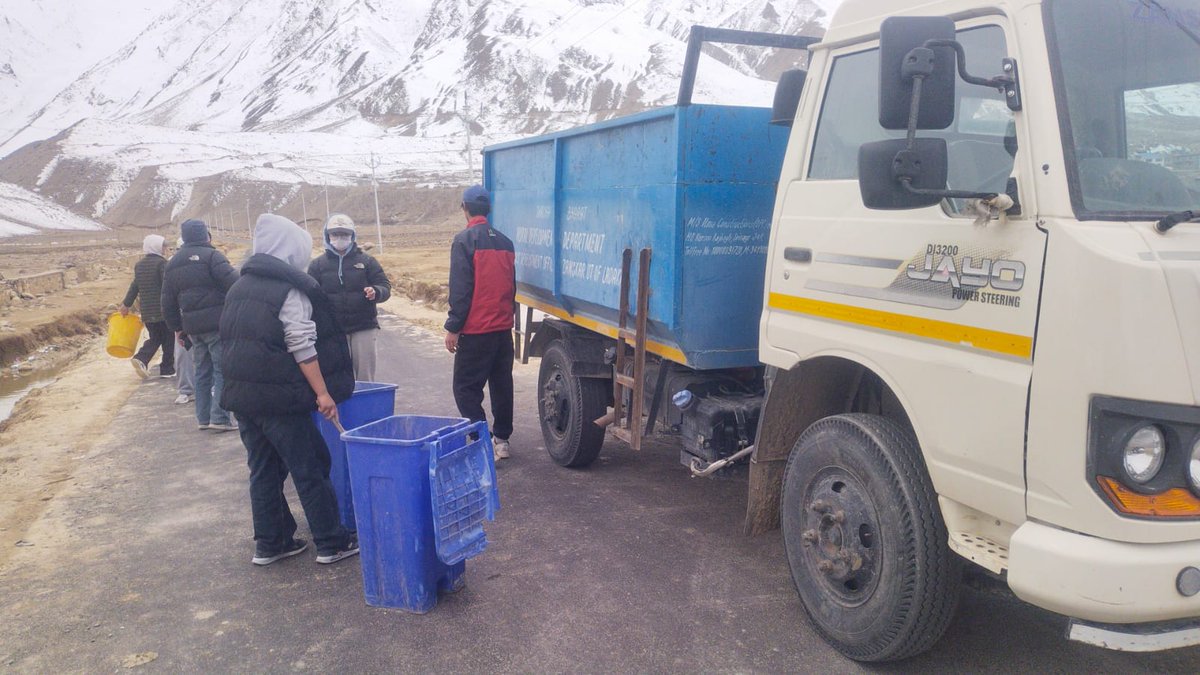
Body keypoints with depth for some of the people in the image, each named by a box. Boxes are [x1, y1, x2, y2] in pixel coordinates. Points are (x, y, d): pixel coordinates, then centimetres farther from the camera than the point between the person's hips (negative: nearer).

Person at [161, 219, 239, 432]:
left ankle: (203, 417, 19)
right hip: (217, 323, -7)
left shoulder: (173, 263, 16)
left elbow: (168, 302, 18)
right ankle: (219, 417, -9)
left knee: (203, 371, 15)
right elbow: (233, 283, -21)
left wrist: (177, 327, 25)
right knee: (222, 369, -3)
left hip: (193, 326, 7)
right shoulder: (211, 255, -7)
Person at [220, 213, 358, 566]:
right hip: (279, 398, -7)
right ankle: (331, 543, 9)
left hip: (241, 394, 8)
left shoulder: (239, 288, 13)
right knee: (310, 470, 2)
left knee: (263, 470, 15)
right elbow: (303, 350, -16)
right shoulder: (291, 291, -11)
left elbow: (232, 341, 19)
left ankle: (270, 543, 21)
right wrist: (323, 393, -13)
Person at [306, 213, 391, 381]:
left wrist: (375, 292, -19)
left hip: (364, 327, 0)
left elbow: (385, 286, 5)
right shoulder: (317, 265, 7)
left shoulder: (366, 261, 6)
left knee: (365, 375, 3)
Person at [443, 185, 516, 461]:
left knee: (466, 387, 0)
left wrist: (453, 327, -12)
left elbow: (460, 289, -15)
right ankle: (501, 439, 20)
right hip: (504, 327, 7)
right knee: (502, 384, 13)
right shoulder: (504, 241, 10)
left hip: (476, 329, -7)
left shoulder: (464, 240, -11)